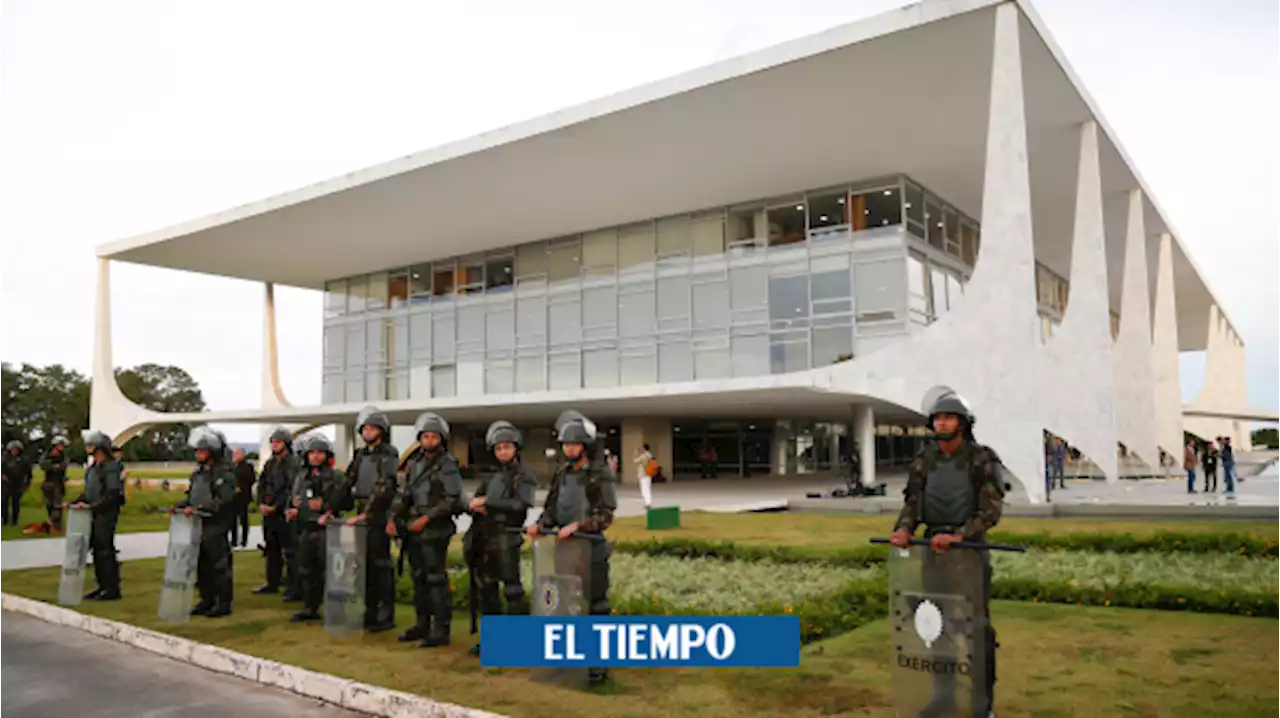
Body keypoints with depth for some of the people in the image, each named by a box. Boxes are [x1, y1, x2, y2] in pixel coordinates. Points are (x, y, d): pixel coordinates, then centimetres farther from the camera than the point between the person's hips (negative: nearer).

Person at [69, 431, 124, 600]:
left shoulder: (111, 467, -14)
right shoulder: (93, 468, 15)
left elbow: (112, 495, -21)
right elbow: (88, 492, 21)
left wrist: (91, 506, -23)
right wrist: (73, 503, 10)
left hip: (106, 516, -9)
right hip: (94, 515, 9)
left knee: (105, 552, -6)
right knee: (97, 551, 13)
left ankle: (112, 589, 1)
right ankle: (102, 586, 22)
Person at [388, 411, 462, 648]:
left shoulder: (447, 465, -8)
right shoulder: (414, 463, 14)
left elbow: (452, 500, -14)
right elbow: (404, 494, 18)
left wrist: (426, 518, -18)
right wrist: (393, 517, 5)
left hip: (434, 531, -7)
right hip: (413, 529, 7)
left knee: (436, 579, -6)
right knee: (418, 578, 14)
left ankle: (441, 630, 0)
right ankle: (422, 624, 25)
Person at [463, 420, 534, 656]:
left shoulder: (524, 477, -1)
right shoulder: (492, 475, 17)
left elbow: (519, 504, -16)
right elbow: (475, 501, 16)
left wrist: (487, 502, -15)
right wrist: (475, 505, -8)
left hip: (506, 538, -7)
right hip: (484, 537, 7)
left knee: (512, 589, -4)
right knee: (485, 589, 11)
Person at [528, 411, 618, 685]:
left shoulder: (601, 475, -10)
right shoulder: (561, 473, 8)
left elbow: (605, 517, -15)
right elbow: (552, 509, 12)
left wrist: (577, 526, -27)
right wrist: (540, 524, -8)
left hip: (591, 550, -6)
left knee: (595, 606, 1)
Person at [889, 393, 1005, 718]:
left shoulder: (983, 460, -11)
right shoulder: (924, 460, 3)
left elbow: (990, 512, -18)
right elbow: (912, 505, -1)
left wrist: (957, 536, -32)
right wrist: (903, 531, -23)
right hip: (934, 548, 4)